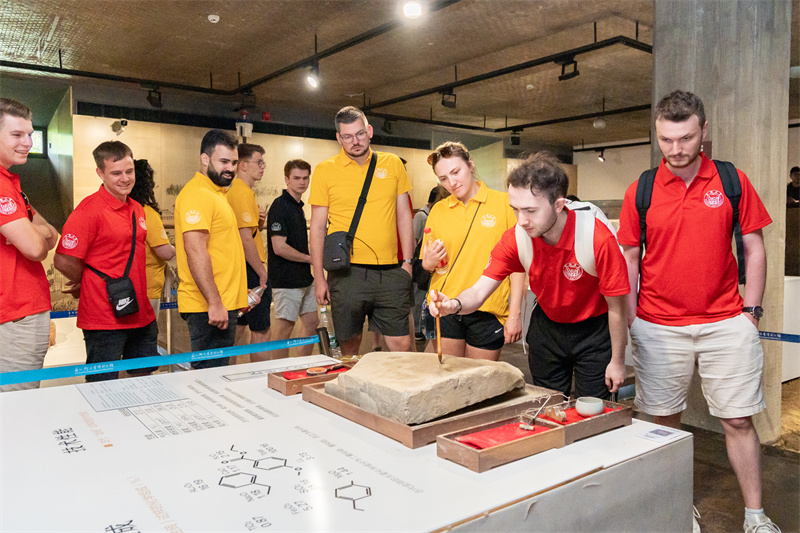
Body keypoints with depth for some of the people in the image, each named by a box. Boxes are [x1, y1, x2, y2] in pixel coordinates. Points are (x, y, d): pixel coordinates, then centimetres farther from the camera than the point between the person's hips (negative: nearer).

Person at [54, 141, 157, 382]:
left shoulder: (137, 209, 10)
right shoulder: (89, 209, -14)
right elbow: (64, 261, -15)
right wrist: (92, 285, 0)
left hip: (141, 315, 7)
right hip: (105, 320, -7)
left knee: (145, 381, 19)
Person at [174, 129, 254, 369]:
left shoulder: (216, 194, 20)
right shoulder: (196, 194, -13)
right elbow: (195, 251, -21)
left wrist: (240, 292, 26)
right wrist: (214, 303, -23)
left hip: (223, 304, 10)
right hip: (208, 307, -10)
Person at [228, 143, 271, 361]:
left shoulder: (235, 190, 17)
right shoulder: (243, 192, -15)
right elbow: (246, 239, -21)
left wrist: (259, 221, 5)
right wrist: (263, 273, -16)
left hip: (241, 269, 10)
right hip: (250, 269, -10)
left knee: (238, 327, 16)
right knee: (261, 331, -3)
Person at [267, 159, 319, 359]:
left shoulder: (298, 206, 14)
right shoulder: (280, 206, -14)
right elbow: (279, 247, -22)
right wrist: (310, 258, -11)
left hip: (304, 279, 9)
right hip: (287, 280, -9)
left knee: (311, 322, 14)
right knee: (284, 327, 0)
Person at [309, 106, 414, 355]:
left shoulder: (392, 164, 9)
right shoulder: (325, 170, 3)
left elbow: (404, 215, 13)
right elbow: (317, 227, 3)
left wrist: (408, 261, 5)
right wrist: (319, 277, 0)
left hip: (390, 272, 2)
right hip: (347, 272, -1)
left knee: (402, 345, 2)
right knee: (349, 346, 7)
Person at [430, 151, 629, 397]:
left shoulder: (597, 239, -30)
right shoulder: (516, 238, -20)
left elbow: (616, 307, -19)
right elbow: (479, 290, -19)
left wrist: (617, 362, -10)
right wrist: (454, 305, -42)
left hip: (593, 331, -3)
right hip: (546, 326, 4)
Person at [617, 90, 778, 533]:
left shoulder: (732, 181, 2)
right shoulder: (641, 190, 1)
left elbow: (754, 249, 7)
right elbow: (628, 258, 4)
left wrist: (750, 312, 0)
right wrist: (631, 321, 0)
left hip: (726, 323, 0)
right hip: (658, 327, 0)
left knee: (739, 420, 6)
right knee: (663, 420, 9)